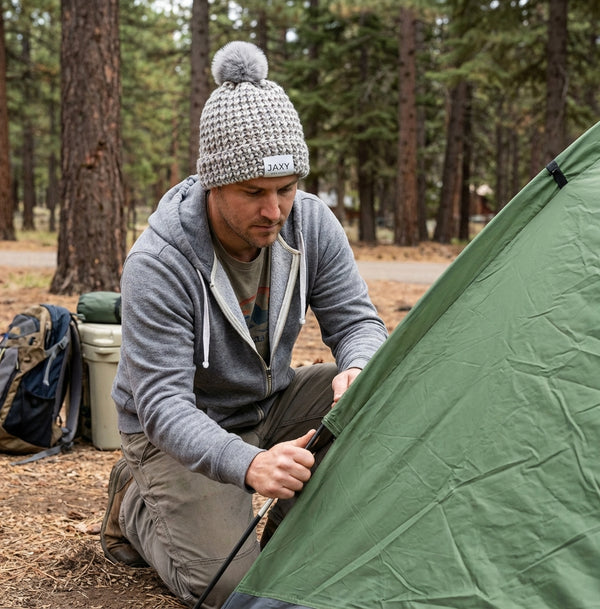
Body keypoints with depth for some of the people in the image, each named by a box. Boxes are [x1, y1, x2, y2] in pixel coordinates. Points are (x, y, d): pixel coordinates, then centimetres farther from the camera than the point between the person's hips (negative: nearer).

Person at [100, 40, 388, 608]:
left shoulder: (311, 224, -15)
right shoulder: (158, 263, -31)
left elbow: (355, 320, -10)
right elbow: (162, 402, -33)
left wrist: (358, 369, -36)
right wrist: (248, 463, -51)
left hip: (270, 406, 5)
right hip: (185, 432, -5)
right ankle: (136, 502, 11)